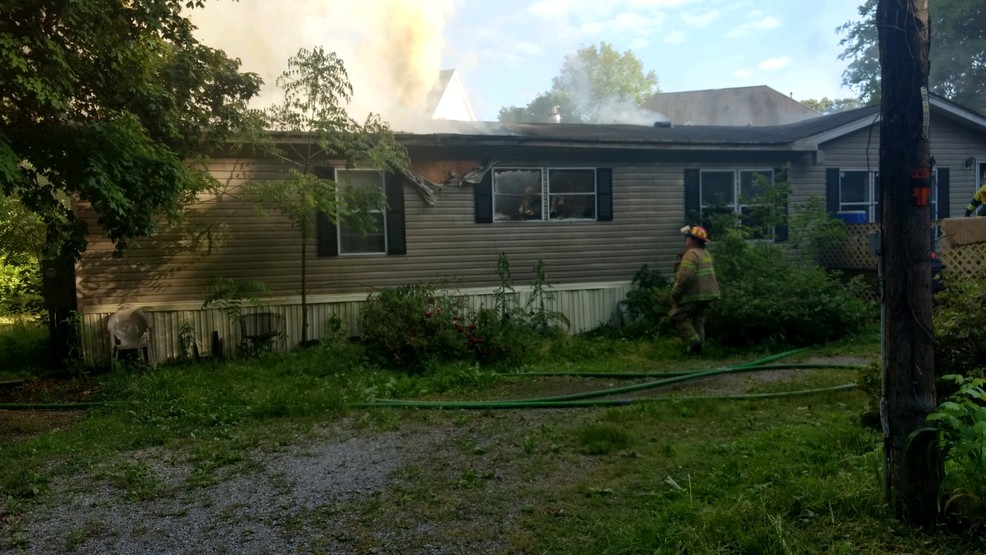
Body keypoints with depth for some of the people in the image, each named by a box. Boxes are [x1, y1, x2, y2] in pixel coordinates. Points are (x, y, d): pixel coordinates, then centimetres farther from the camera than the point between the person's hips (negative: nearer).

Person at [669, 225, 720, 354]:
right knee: (698, 321, 14)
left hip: (693, 295, -9)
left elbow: (685, 277, -25)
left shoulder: (691, 254, -17)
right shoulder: (707, 254, 14)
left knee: (677, 317, 2)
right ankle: (697, 347, 17)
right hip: (706, 295, 9)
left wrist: (675, 294, -15)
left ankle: (693, 341, -5)